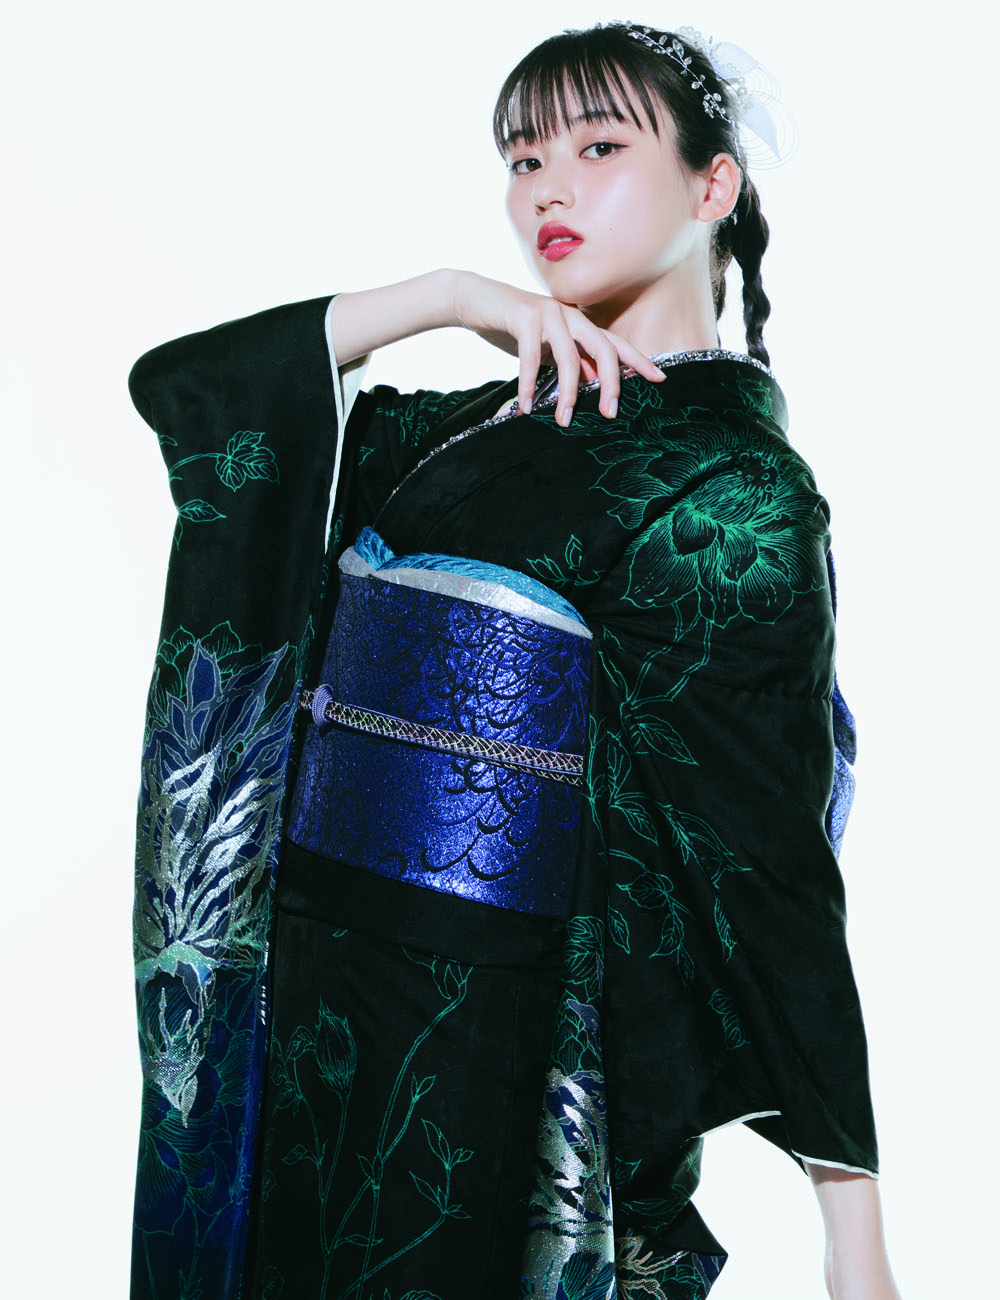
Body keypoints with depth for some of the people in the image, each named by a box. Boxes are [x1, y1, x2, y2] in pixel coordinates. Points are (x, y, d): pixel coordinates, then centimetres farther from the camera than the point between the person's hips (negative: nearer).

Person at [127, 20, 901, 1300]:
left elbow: (768, 848, -16)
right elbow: (176, 385, 7)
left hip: (491, 1025, -7)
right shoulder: (477, 429, 9)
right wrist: (443, 297, -4)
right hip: (317, 987, 7)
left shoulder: (727, 480, -11)